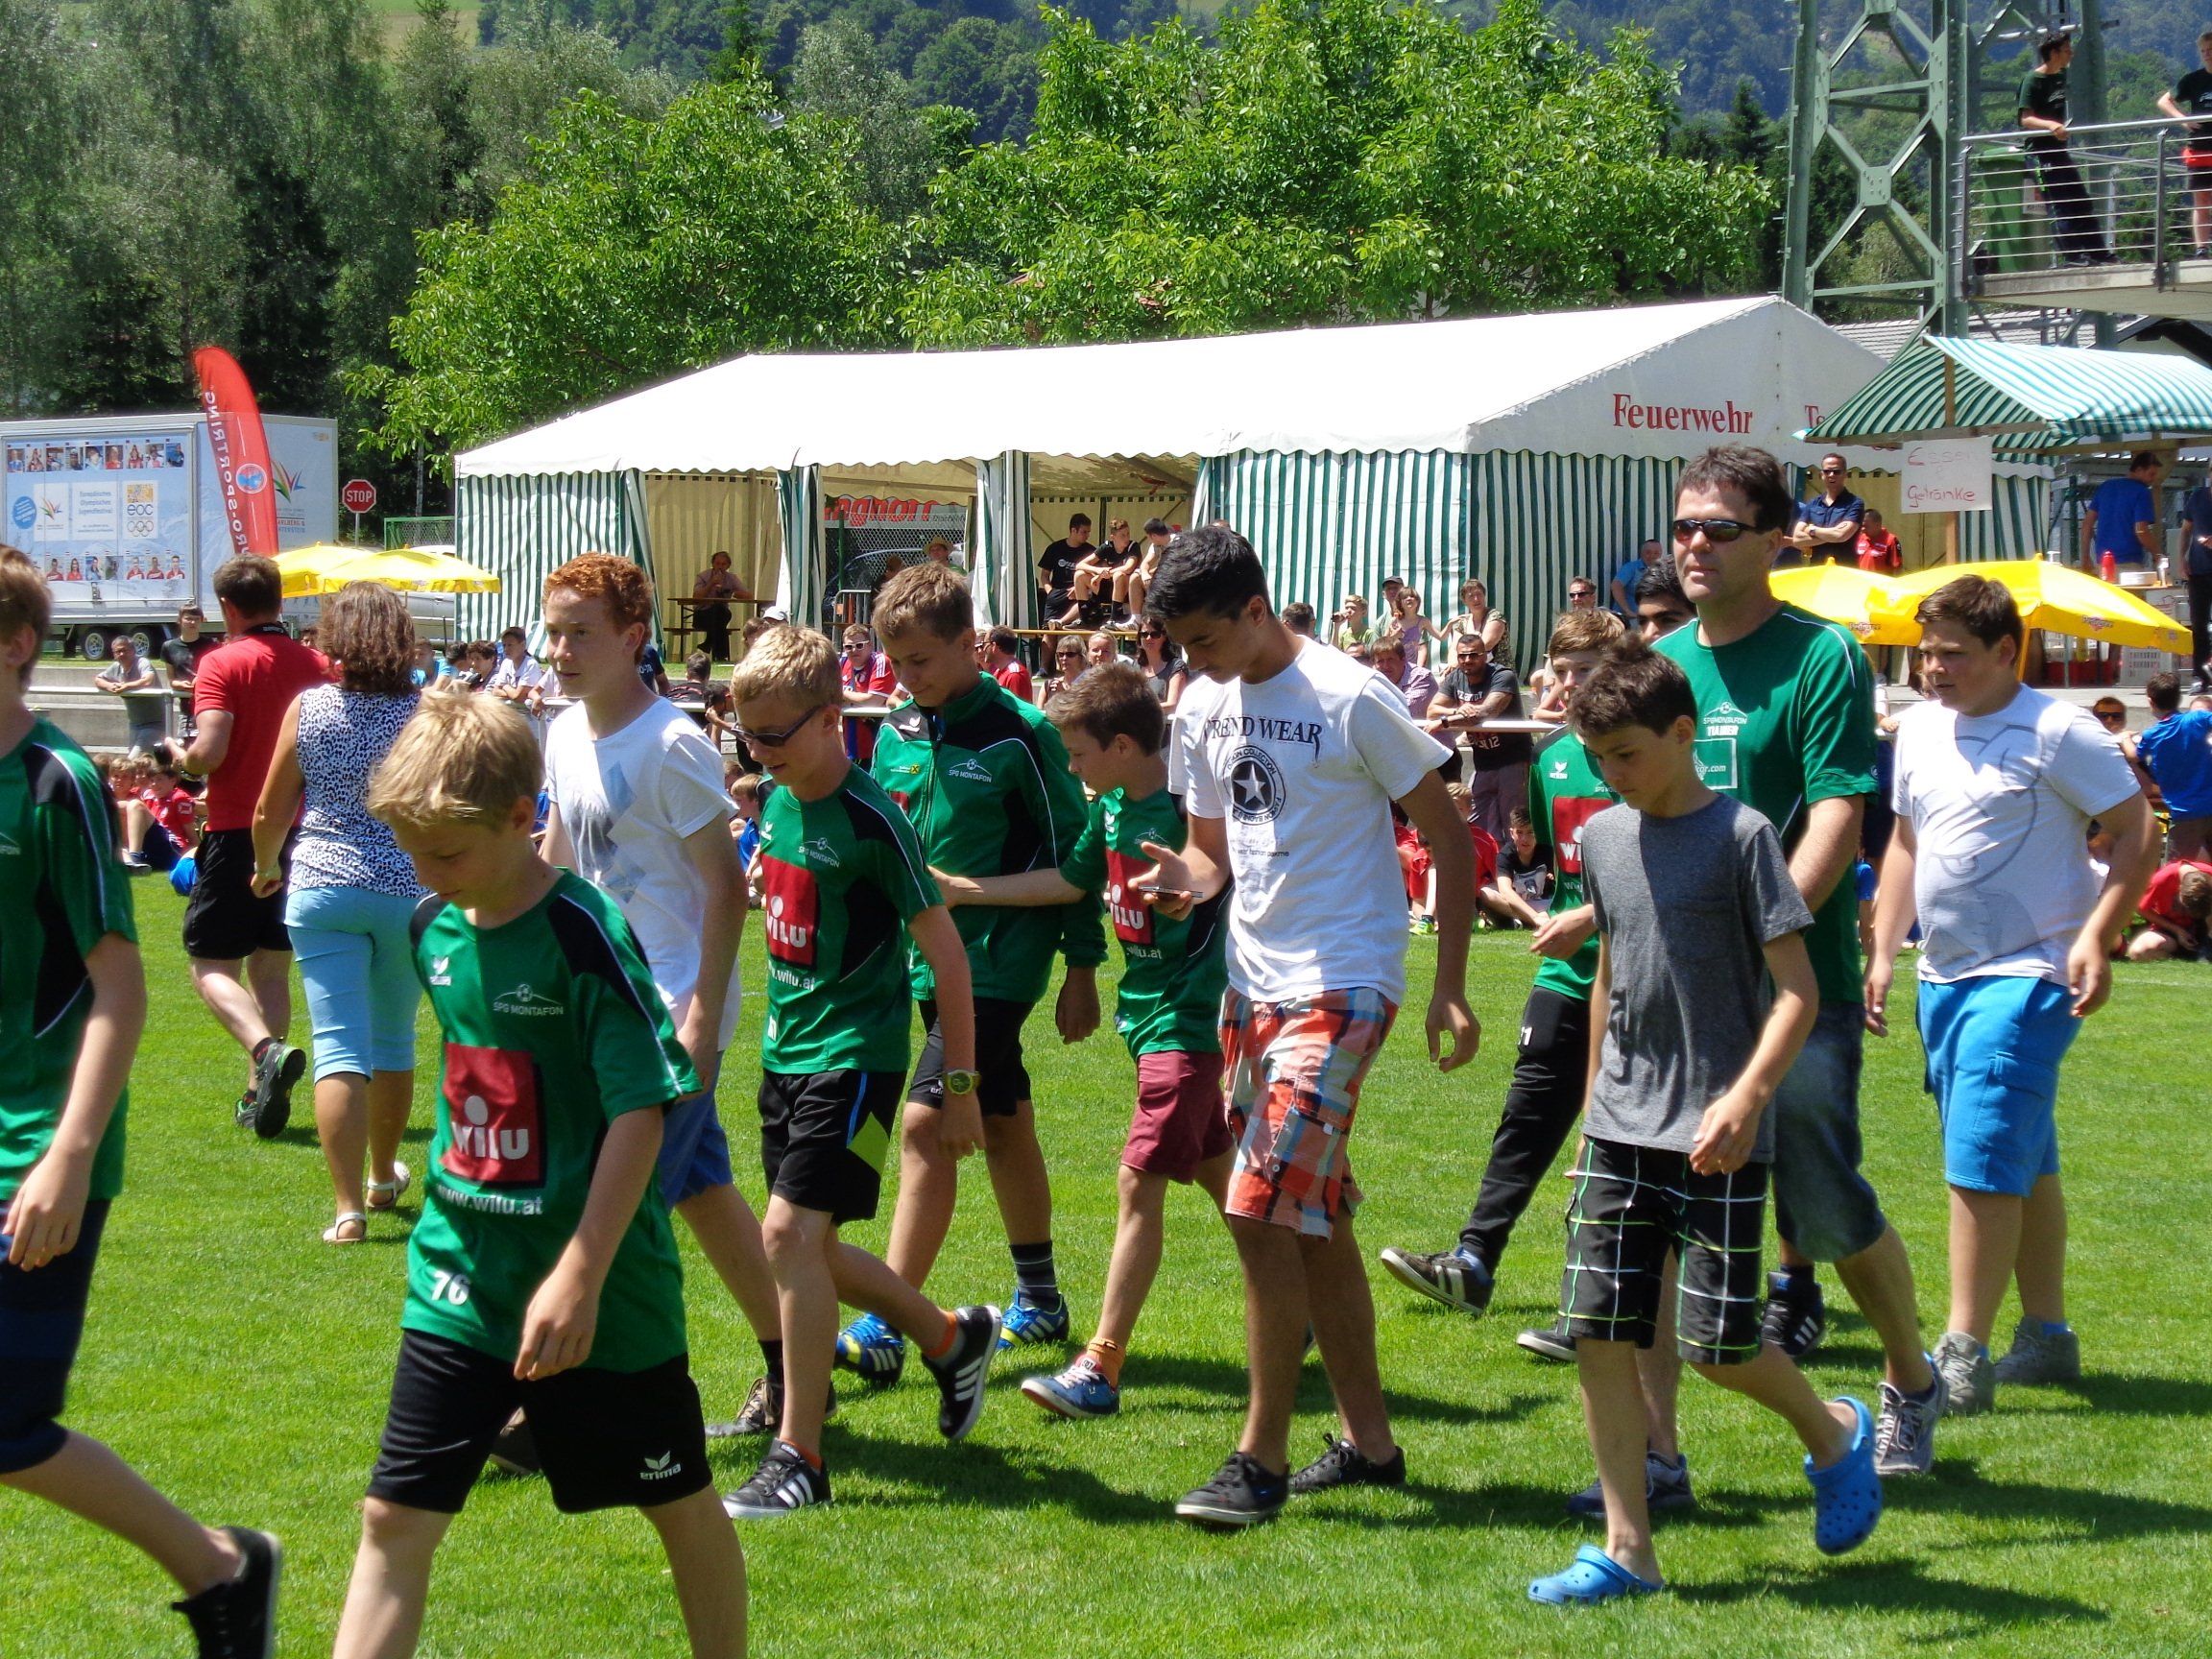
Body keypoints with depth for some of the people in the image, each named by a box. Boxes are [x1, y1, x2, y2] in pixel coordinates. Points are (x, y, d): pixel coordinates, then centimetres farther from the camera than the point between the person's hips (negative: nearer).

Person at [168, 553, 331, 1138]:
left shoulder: (223, 663, -11)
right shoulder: (316, 665, 4)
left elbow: (209, 752, -21)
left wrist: (180, 758, 1)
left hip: (237, 832, -5)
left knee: (213, 966, 1)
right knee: (272, 967, 14)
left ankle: (266, 1049, -24)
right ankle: (261, 1093, 12)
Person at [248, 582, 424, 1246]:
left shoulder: (308, 707, -3)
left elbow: (270, 812, 5)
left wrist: (265, 867, 24)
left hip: (322, 887, -1)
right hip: (409, 890, 1)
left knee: (339, 1047, -3)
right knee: (393, 1038, 19)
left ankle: (349, 1207, -11)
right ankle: (384, 1177, 36)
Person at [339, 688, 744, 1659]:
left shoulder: (584, 932, -18)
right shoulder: (433, 928, 3)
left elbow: (644, 1109, -21)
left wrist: (579, 1276, -24)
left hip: (598, 1291, -5)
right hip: (459, 1283, 6)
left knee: (681, 1506, 12)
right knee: (394, 1519, 0)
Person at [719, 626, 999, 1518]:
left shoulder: (870, 819, -17)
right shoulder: (776, 803, 6)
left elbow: (945, 952, -13)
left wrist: (960, 1084, -11)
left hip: (854, 1055, -8)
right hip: (788, 1049, 9)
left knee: (789, 1232, -17)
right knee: (809, 1249, 13)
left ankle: (799, 1456, -10)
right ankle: (952, 1338, 36)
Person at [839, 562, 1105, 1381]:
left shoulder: (1019, 734, -11)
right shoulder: (896, 735, 6)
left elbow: (1068, 852, -6)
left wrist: (1082, 968, -5)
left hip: (998, 961, -7)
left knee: (927, 1122, -15)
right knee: (1002, 1124, 17)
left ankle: (885, 1328, -16)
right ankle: (1040, 1301, 29)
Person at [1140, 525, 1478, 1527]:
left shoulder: (1350, 701, -13)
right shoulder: (1204, 711, 8)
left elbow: (1449, 840, -7)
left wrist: (1450, 985, -9)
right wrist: (1185, 879, -8)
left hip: (1341, 986, -7)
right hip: (1253, 983, 8)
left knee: (1262, 1210, -14)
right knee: (1313, 1222, 12)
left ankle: (1262, 1460, -5)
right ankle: (1369, 1442, 22)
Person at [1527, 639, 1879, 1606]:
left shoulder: (1740, 836, -9)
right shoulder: (1602, 839, 9)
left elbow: (1798, 991, -12)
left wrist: (1746, 1096, -24)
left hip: (1717, 1137, -6)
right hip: (1620, 1130, 6)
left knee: (1716, 1345, -5)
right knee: (1599, 1333, 0)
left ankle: (1833, 1432, 26)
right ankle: (1626, 1550, 7)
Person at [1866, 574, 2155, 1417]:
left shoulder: (2057, 731, -11)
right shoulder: (1919, 728, 10)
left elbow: (2136, 831, -9)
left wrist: (2096, 938, -19)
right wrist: (1882, 953, 15)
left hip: (2027, 977, -8)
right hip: (1944, 976, 8)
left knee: (1983, 1164, -14)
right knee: (2024, 1165, 15)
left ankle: (1963, 1358, -12)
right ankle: (2048, 1338, 24)